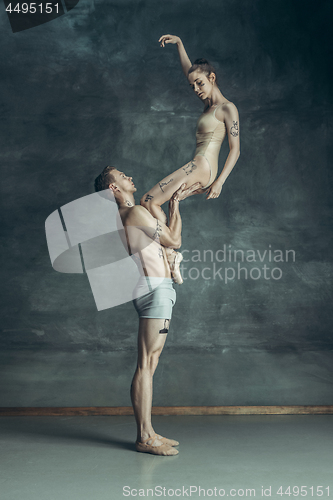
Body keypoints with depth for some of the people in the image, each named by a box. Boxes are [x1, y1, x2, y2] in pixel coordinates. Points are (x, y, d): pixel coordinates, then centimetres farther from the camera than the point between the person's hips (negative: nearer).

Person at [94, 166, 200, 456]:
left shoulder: (126, 217, 21)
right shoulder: (136, 212, -9)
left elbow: (166, 235, 30)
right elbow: (174, 241, -3)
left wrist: (175, 202, 31)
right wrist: (176, 204, 11)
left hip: (158, 290, 10)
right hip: (154, 288, -10)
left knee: (151, 363, 10)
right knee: (146, 364, -9)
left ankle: (148, 432, 15)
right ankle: (144, 437, -6)